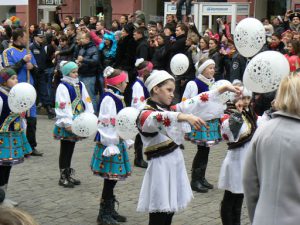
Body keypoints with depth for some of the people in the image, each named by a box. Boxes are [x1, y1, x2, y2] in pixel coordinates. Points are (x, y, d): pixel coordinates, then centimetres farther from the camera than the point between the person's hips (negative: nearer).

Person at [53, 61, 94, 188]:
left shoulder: (80, 85, 10)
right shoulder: (63, 87, -12)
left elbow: (87, 101, 10)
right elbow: (62, 106, -18)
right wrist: (67, 123, -22)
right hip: (67, 124, -7)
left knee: (71, 148, 15)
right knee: (65, 149, 1)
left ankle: (68, 175, 25)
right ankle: (63, 177, 9)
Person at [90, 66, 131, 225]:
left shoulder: (117, 98, 13)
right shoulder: (108, 99, -17)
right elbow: (106, 124, -21)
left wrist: (125, 141, 22)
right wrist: (110, 145, -21)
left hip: (117, 142, 9)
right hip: (110, 143, -9)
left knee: (113, 178, 15)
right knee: (110, 178, -3)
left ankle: (110, 210, 26)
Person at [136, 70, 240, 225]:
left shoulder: (169, 109, 13)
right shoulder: (145, 114, -12)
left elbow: (195, 103, 9)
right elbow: (160, 119, -34)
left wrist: (223, 89, 4)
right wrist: (185, 116, -52)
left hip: (176, 163, 8)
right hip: (161, 167, -8)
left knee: (169, 211, 10)